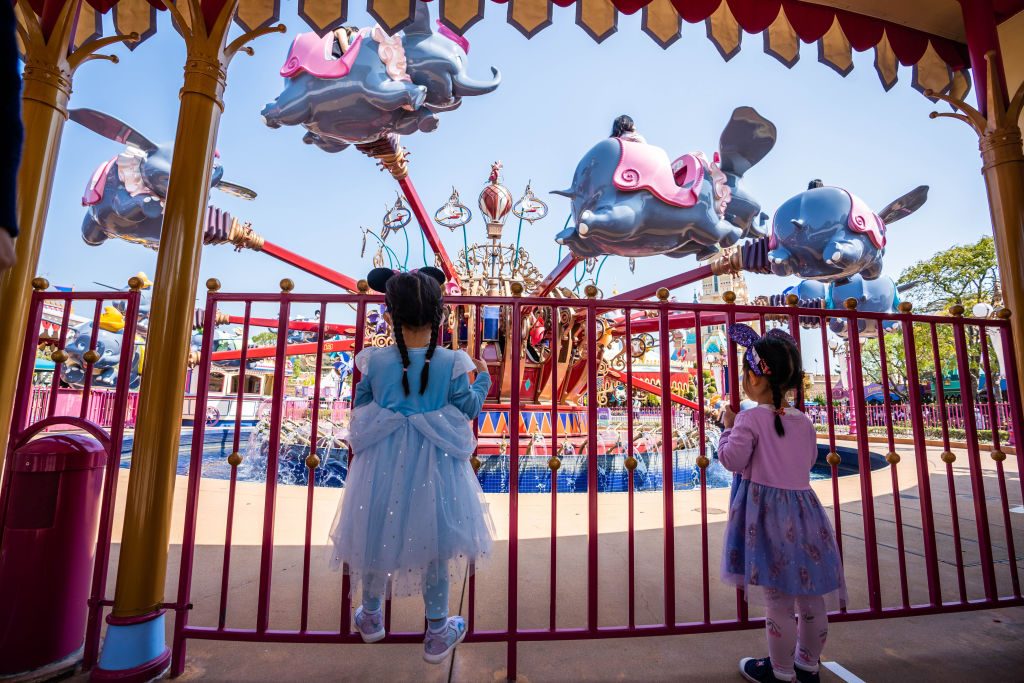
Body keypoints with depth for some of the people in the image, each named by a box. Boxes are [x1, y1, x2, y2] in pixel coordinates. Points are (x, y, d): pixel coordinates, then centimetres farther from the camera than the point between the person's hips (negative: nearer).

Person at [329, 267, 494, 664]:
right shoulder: (451, 363, -15)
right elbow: (468, 410, -6)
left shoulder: (374, 361, -12)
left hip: (382, 463, 2)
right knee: (435, 546, 19)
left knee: (376, 538, 25)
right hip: (435, 467, -1)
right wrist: (483, 380, 10)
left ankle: (371, 617, 50)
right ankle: (437, 633, 37)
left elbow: (360, 406, 3)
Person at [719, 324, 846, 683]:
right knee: (810, 598, 18)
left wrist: (728, 428, -2)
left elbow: (732, 459, -17)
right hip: (802, 508, 7)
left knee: (778, 599, 8)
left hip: (766, 511, -6)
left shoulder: (750, 419, -18)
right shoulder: (804, 421, 2)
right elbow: (810, 459, 16)